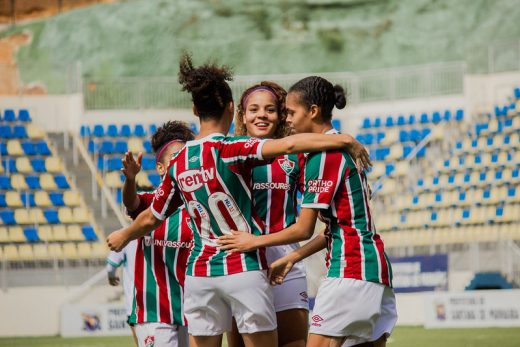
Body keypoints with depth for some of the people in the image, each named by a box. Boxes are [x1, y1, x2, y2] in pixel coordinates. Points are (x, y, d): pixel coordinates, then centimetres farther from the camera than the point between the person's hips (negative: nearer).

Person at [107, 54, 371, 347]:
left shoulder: (178, 163, 6)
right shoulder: (228, 150, -11)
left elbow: (150, 219, 18)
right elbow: (288, 144, -25)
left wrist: (123, 236, 39)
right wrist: (346, 141, -22)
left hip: (199, 273, 5)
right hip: (244, 269, -5)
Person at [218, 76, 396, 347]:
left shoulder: (324, 156, -11)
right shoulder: (342, 148, 17)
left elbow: (304, 229, -11)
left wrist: (255, 241, 2)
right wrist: (292, 258, 19)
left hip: (351, 270, -10)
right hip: (375, 270, 10)